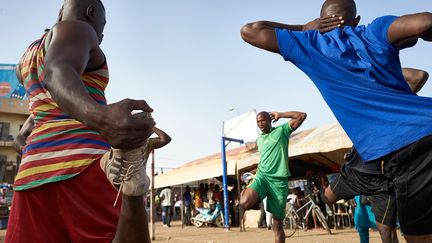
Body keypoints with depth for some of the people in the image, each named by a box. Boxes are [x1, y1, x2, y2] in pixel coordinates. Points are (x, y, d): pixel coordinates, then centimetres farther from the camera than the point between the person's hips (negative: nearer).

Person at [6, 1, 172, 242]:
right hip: (80, 162, -8)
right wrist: (98, 117, -42)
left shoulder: (30, 56, 27)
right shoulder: (77, 28, 2)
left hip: (35, 167, 8)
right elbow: (58, 74, -22)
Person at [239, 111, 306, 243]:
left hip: (279, 180, -3)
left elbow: (302, 116, -3)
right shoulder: (259, 140, 20)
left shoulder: (282, 130, 4)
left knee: (277, 223, 1)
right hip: (262, 176, 3)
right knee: (245, 202, -28)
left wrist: (279, 115, 1)